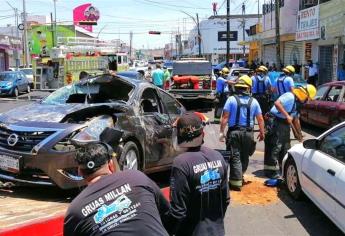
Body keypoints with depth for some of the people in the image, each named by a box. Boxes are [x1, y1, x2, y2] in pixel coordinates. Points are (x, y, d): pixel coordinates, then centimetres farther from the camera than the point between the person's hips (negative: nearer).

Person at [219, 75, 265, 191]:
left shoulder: (231, 99, -6)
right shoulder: (254, 102, 1)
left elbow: (225, 117, -10)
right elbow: (260, 119, 4)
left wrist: (221, 132, -5)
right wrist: (262, 133, 15)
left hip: (234, 132, -2)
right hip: (248, 133, 2)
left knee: (235, 157, 1)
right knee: (244, 157, 18)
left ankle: (236, 182, -3)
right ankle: (240, 176, 35)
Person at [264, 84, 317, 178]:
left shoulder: (298, 103, 18)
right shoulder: (290, 97, -14)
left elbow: (296, 120, 25)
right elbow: (277, 103, -30)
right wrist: (287, 115, -29)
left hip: (285, 124, 10)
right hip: (276, 122, -10)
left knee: (285, 147, 16)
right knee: (275, 147, -9)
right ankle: (271, 171, -5)